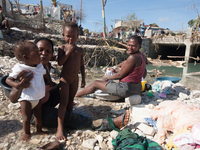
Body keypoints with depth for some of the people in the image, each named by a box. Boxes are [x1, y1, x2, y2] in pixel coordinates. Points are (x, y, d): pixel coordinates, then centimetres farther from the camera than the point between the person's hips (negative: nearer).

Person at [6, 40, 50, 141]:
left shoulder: (40, 66, -3)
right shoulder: (19, 69, -19)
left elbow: (45, 75, 16)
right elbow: (8, 79, -14)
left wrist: (49, 83, 11)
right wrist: (16, 84, -31)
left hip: (38, 97, 5)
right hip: (26, 98, -4)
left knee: (38, 116, 16)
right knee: (27, 118, 9)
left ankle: (39, 129, 38)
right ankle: (27, 133, 32)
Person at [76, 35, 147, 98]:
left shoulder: (133, 57, -23)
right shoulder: (140, 55, 6)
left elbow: (120, 75, -19)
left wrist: (107, 77, -1)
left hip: (126, 88, -9)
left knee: (95, 83, 4)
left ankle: (75, 95, 24)